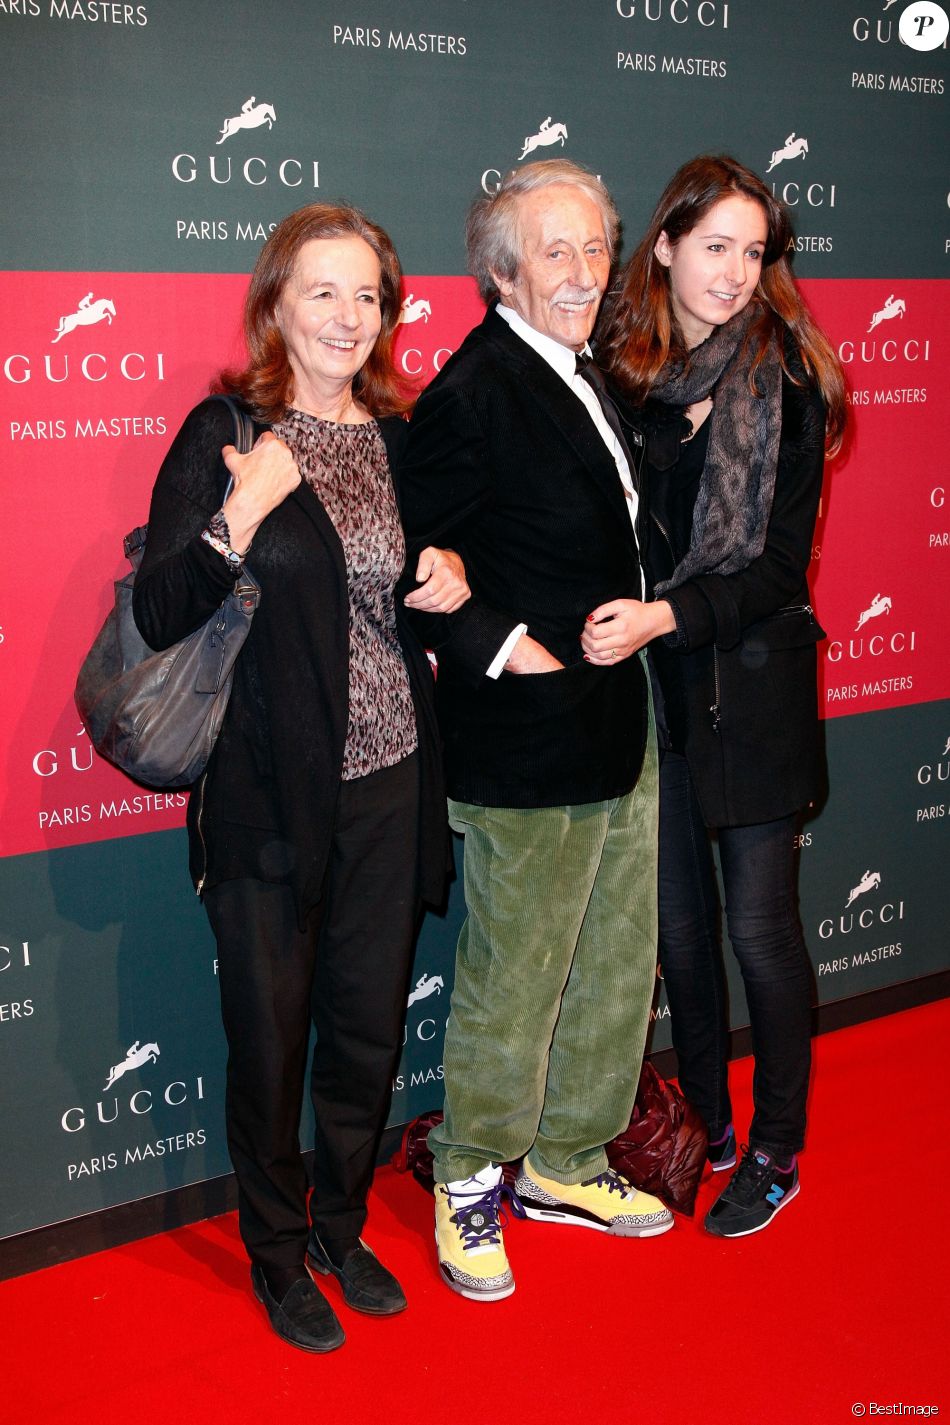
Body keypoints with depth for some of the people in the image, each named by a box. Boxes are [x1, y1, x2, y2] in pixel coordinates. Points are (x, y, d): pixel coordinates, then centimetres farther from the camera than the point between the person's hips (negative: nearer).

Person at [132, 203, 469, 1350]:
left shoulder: (399, 439, 8)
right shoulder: (223, 435, -8)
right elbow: (159, 619, -13)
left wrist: (449, 578, -1)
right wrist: (239, 514, -26)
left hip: (388, 782, 5)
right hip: (270, 793, -4)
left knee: (370, 1021, 15)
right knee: (270, 1034, 9)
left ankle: (342, 1227, 38)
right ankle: (277, 1254, 32)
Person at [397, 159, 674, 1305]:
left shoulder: (591, 375, 10)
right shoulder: (472, 393, -17)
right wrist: (497, 647, -19)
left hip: (624, 734, 9)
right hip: (529, 747, -9)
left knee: (619, 966, 18)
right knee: (512, 984, 5)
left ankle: (565, 1165, 37)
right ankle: (468, 1185, 27)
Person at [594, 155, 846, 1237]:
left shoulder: (786, 384, -6)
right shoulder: (618, 372, 1)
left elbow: (779, 566, -11)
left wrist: (665, 615, -22)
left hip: (750, 688, -3)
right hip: (650, 687, 3)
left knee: (759, 926, 4)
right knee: (678, 921, 13)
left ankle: (777, 1149, 24)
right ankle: (706, 1125, 33)